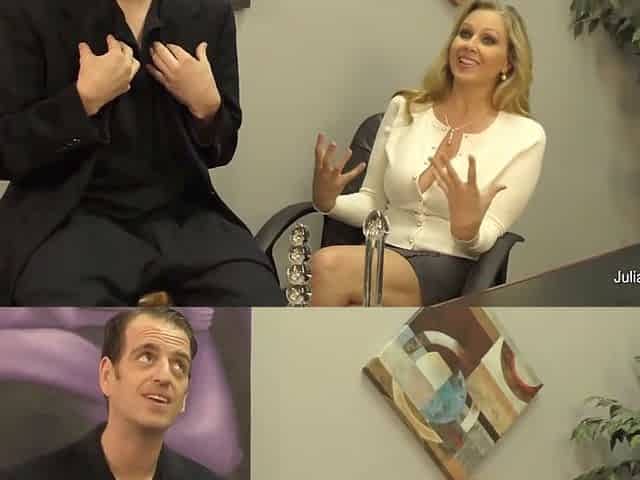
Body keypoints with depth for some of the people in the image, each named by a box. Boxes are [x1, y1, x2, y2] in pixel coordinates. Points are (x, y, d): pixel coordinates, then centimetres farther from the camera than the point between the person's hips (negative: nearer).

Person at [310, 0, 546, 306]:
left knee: (329, 265, -31)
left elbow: (487, 238, -4)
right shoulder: (404, 109, 10)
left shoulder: (525, 136, 0)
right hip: (381, 256, 3)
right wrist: (328, 201, -7)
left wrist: (469, 230, -28)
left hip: (449, 270, -3)